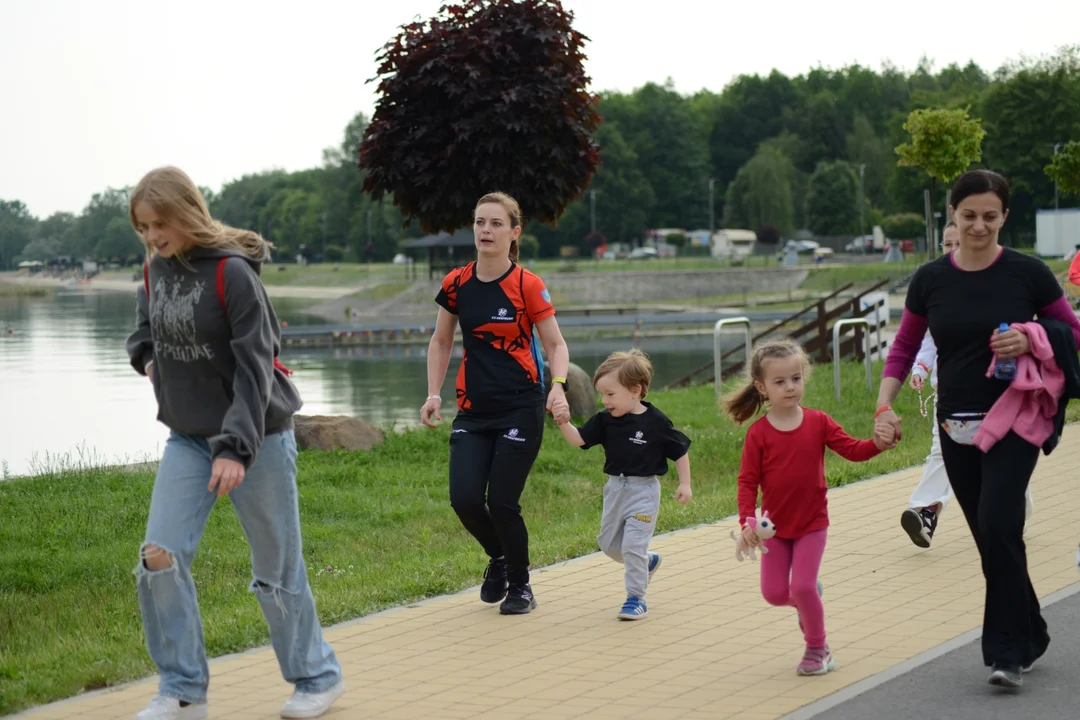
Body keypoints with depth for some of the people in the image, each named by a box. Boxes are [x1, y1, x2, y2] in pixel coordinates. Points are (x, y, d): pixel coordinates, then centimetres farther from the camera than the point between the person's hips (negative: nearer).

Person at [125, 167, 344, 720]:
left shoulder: (232, 273, -18)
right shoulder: (155, 270, 3)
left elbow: (254, 368, -19)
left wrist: (236, 447, -25)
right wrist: (147, 357, 3)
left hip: (256, 436, -6)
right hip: (187, 438, 6)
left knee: (276, 569, 4)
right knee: (159, 556, -8)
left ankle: (317, 676, 24)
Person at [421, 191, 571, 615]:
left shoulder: (528, 287, -8)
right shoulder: (455, 285, 2)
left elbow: (556, 344, -1)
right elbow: (441, 341, 15)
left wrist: (558, 386, -19)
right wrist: (434, 394, 5)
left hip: (521, 409, -3)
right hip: (473, 411, 4)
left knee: (502, 502, -6)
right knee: (465, 499, -8)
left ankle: (520, 585, 19)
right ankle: (498, 558, 24)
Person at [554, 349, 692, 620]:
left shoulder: (655, 422, -14)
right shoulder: (605, 420, -3)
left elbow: (680, 451, -4)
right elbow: (578, 439, -10)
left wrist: (685, 484, -5)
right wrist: (563, 422, -27)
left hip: (643, 490, -6)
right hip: (615, 488, 6)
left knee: (633, 545, -9)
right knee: (609, 544, 14)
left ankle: (636, 599, 4)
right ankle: (647, 561, 40)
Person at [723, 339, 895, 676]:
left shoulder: (818, 423, -6)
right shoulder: (758, 433, -10)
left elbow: (852, 449, -6)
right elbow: (747, 481, -10)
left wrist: (877, 443, -27)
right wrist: (747, 521, -20)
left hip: (812, 522, -1)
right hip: (775, 525, 1)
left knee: (803, 587, -10)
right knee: (774, 592, 1)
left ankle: (817, 649, 12)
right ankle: (808, 598, 36)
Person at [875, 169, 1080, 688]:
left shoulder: (1028, 273, -5)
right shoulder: (930, 279, 2)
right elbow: (904, 347, 10)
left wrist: (1029, 342, -16)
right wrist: (884, 403, -5)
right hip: (957, 428, 4)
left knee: (998, 524, -19)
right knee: (991, 538, 9)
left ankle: (1007, 652, -9)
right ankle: (1029, 637, 28)